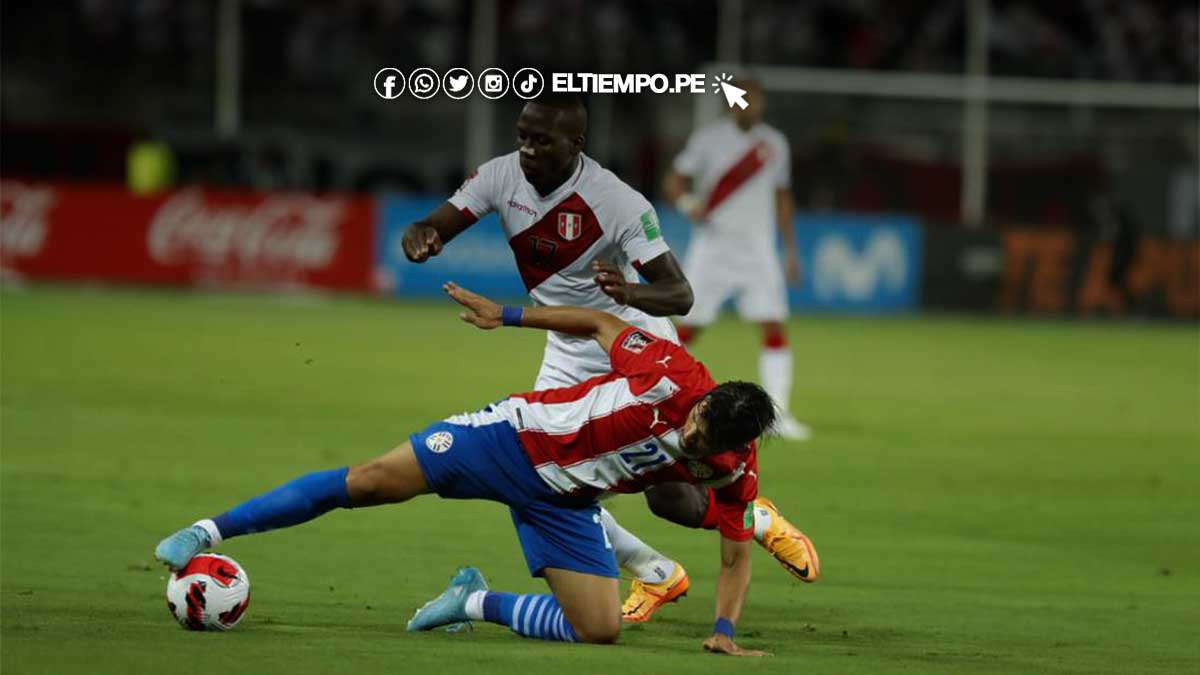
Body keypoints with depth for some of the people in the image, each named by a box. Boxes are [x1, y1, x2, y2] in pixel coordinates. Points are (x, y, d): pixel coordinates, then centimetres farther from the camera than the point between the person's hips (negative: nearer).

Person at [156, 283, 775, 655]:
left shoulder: (733, 471, -16)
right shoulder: (672, 374, -26)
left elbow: (736, 556, -2)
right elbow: (601, 325, -9)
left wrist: (724, 630, -14)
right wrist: (508, 316, -5)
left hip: (562, 504, 3)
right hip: (519, 436, -3)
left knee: (600, 629, -13)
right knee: (369, 481, -13)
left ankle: (477, 602, 13)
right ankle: (209, 532, -3)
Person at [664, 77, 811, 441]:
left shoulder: (774, 144, 9)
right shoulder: (709, 138, -2)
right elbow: (675, 180, 0)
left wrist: (791, 251, 15)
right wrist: (688, 203, -22)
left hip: (758, 250, 3)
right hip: (713, 247, -3)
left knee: (775, 326, -8)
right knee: (688, 327, -2)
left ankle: (778, 414, -7)